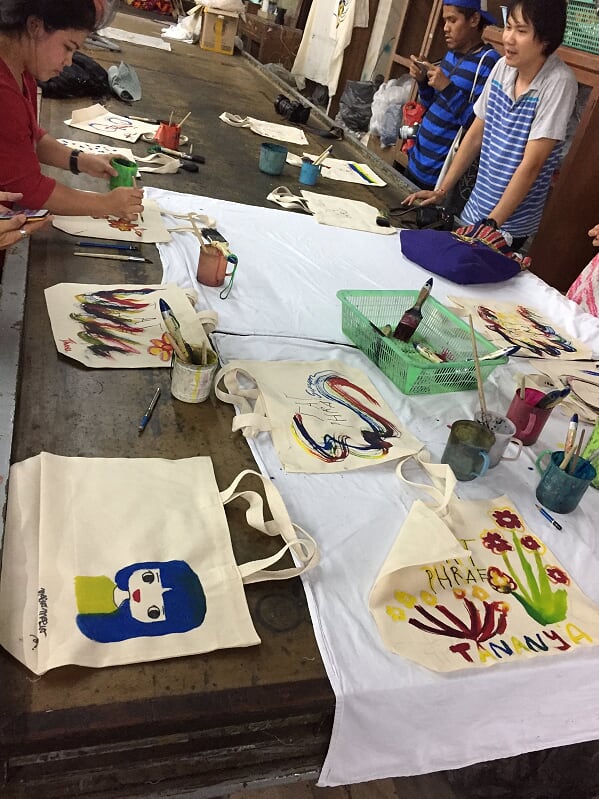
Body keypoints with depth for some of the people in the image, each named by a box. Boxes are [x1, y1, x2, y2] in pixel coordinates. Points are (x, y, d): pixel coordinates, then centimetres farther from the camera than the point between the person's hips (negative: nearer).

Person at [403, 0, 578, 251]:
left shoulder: (558, 82, -17)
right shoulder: (502, 67, 0)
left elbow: (531, 164, -19)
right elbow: (475, 136, 7)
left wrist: (492, 224, -20)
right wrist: (441, 191, 5)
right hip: (474, 211, 6)